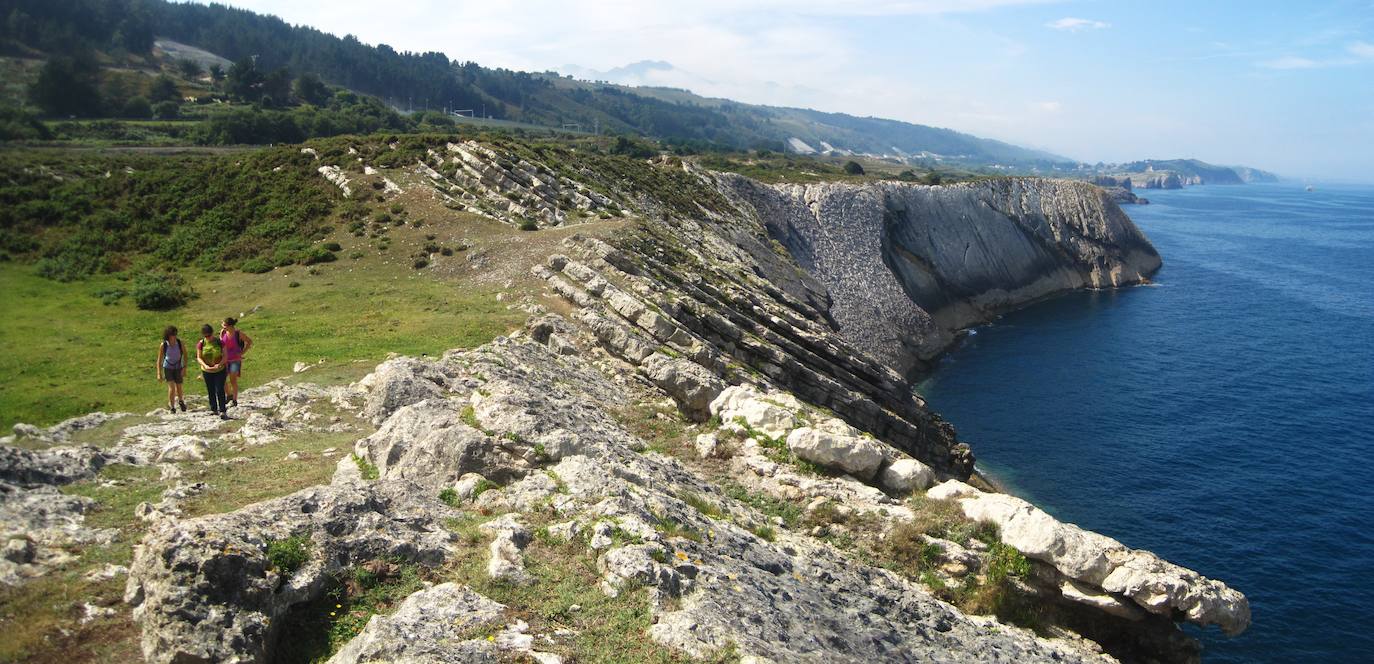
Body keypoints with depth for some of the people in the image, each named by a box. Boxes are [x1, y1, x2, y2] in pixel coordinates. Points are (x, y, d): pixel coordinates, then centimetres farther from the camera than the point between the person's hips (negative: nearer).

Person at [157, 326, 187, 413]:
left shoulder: (180, 343, -16)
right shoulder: (163, 345, -17)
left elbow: (185, 355, -5)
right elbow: (159, 360, -7)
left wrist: (184, 368, -13)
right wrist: (159, 374, -8)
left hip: (178, 367, 1)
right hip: (168, 368, -1)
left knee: (179, 387, 9)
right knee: (171, 387, -13)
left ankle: (181, 400, 41)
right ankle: (171, 406, 6)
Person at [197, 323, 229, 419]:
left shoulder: (220, 342, -10)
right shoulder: (201, 344, -6)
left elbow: (225, 356, -9)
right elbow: (199, 358, -5)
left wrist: (219, 364, -27)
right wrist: (205, 365, -23)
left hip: (220, 371, -3)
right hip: (207, 371, 3)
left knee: (220, 390, -10)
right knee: (211, 391, 13)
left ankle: (222, 411, -11)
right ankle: (214, 409, 27)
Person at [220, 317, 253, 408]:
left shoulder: (239, 333, -14)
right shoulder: (223, 332, -4)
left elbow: (250, 342, -3)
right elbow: (220, 344, 12)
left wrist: (242, 352, -5)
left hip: (236, 360, -4)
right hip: (225, 359, 4)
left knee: (233, 380, -5)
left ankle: (235, 400, 8)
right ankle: (229, 395, 25)